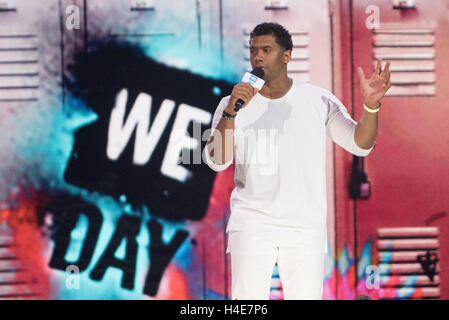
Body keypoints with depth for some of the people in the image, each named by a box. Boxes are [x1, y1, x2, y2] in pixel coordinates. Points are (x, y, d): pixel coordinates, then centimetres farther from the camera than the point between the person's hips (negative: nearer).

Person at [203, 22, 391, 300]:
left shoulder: (318, 101, 5)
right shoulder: (233, 104, 3)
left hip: (306, 227, 1)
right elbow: (217, 161, -8)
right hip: (252, 223, -1)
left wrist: (371, 105, -19)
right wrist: (232, 111, -21)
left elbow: (360, 144, 0)